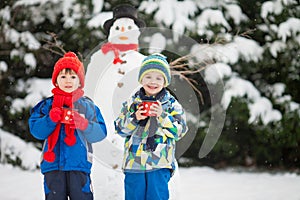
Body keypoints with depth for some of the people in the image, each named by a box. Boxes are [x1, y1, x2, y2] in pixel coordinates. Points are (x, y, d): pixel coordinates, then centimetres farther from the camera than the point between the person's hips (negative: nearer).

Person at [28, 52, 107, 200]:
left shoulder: (87, 106, 8)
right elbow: (36, 131, 0)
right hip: (53, 165, 1)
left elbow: (100, 133, -1)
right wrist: (51, 119, -16)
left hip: (79, 165, -1)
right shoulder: (47, 105, 9)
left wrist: (84, 124, -18)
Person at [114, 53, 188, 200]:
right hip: (134, 162, 2)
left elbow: (179, 131, -3)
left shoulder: (172, 104, 4)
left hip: (160, 165, -2)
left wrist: (162, 116, -15)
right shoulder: (132, 103, 8)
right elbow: (119, 128, 5)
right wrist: (135, 118, -12)